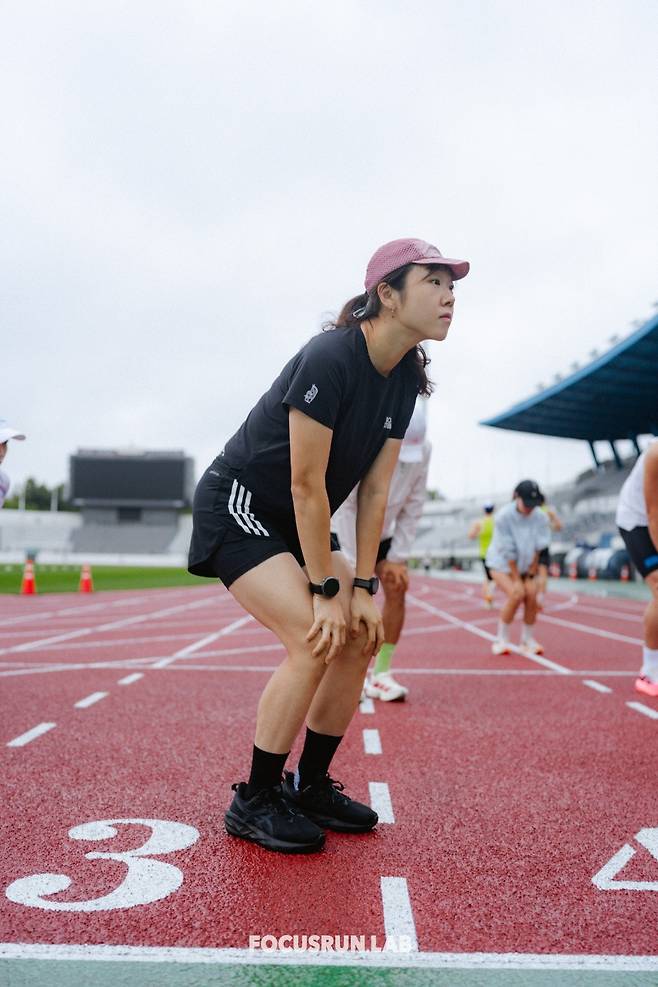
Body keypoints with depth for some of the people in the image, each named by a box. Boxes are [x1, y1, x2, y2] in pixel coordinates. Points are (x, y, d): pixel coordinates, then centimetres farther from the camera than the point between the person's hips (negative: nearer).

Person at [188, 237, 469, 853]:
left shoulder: (405, 379, -1)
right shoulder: (329, 359, -26)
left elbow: (374, 491, -1)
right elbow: (307, 486, -25)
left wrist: (362, 589, -4)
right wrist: (325, 589, -21)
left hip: (293, 525, 9)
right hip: (236, 507, -9)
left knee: (361, 636, 1)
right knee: (313, 641, -20)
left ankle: (309, 787, 16)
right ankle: (253, 803, -2)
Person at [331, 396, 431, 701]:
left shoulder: (423, 450, -20)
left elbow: (413, 507, -11)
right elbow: (345, 508, -27)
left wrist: (398, 558, -12)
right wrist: (355, 564, -26)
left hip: (384, 533, 4)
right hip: (347, 531, -4)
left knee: (397, 588, -8)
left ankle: (381, 675, 1)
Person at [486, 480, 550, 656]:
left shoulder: (540, 518, -15)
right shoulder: (504, 516, -24)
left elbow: (537, 550, -8)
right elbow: (508, 552, -22)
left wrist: (530, 576, -9)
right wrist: (516, 580, -20)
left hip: (525, 565, 4)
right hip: (501, 563, -3)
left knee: (532, 595, -15)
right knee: (516, 595, -23)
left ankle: (528, 640, 5)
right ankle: (501, 640, -8)